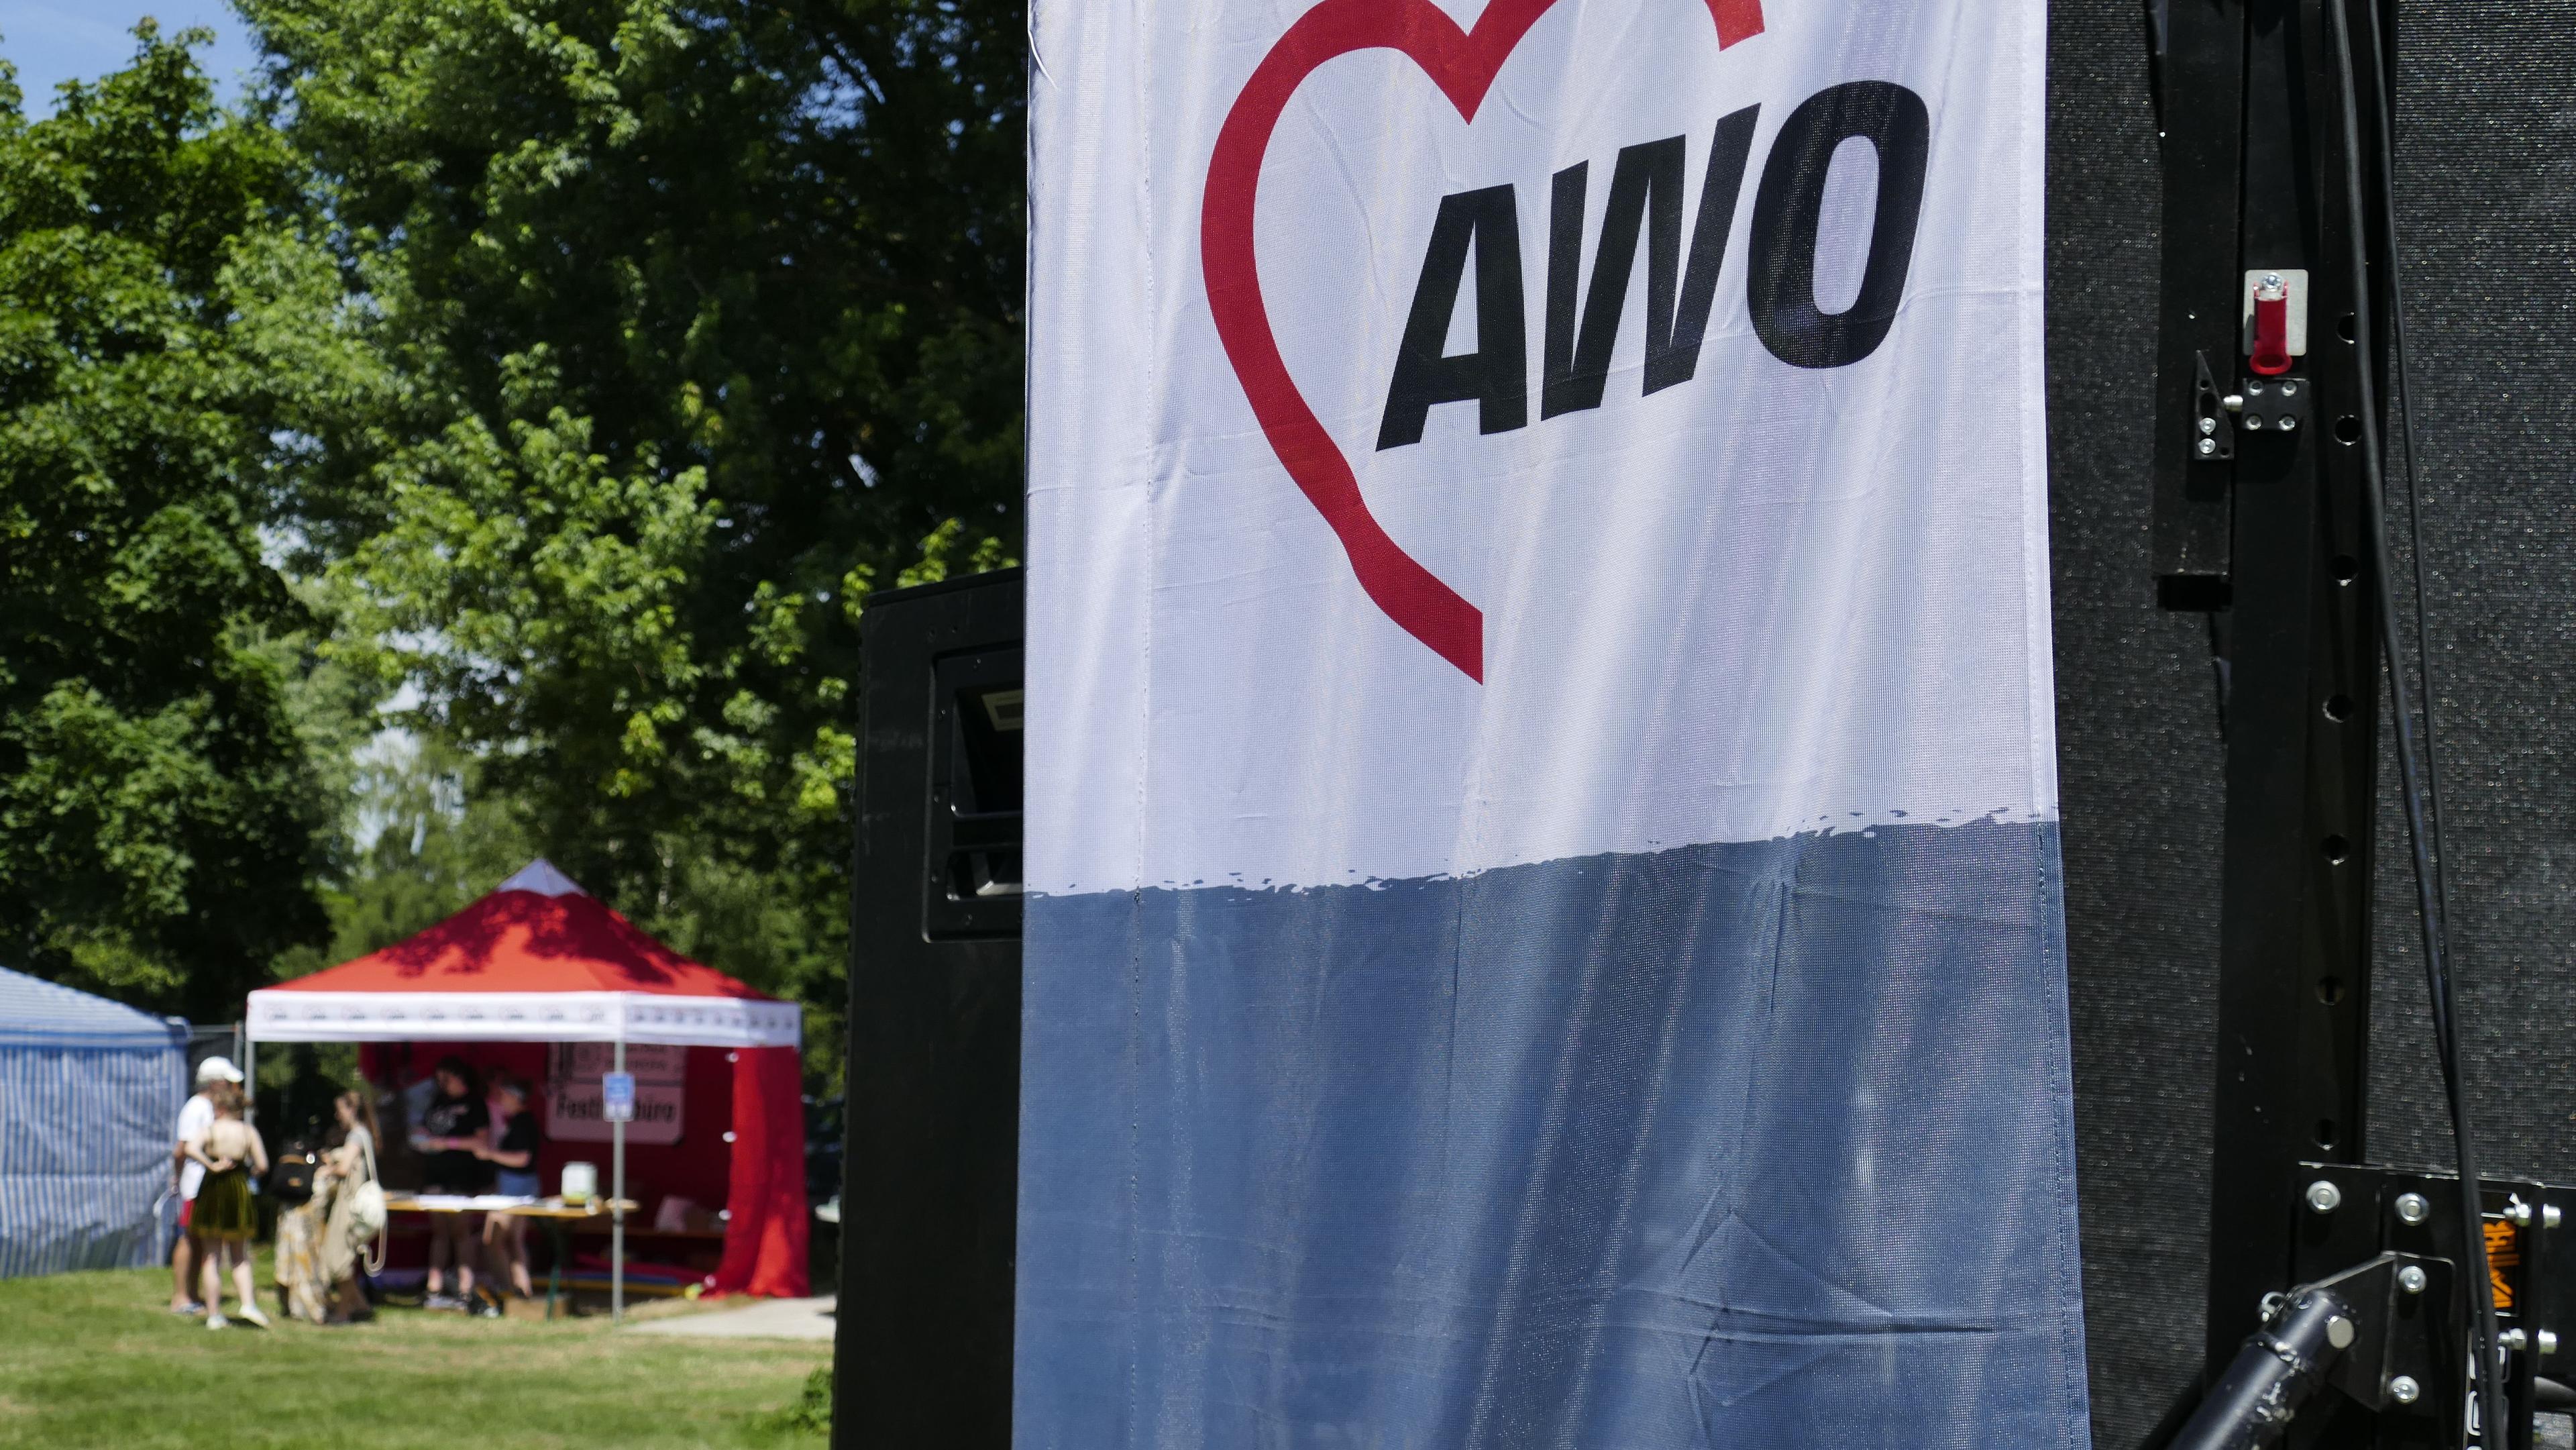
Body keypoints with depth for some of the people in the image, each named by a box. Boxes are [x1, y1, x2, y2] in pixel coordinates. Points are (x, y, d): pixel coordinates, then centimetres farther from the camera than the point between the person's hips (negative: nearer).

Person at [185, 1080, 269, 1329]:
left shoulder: (210, 1130, -7)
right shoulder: (249, 1132, -2)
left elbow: (191, 1149, -27)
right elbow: (263, 1165, -4)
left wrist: (212, 1166, -18)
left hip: (212, 1192, -2)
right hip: (239, 1193, 2)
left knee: (211, 1257, 7)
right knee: (240, 1256, 15)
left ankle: (214, 1314, 5)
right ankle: (248, 1303, -5)